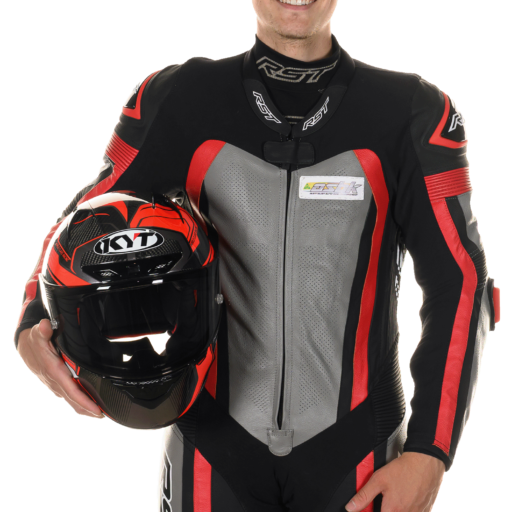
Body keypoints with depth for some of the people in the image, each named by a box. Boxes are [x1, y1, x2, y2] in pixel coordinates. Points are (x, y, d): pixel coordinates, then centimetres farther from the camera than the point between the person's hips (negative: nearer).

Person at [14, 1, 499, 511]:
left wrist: (428, 454, -10)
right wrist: (35, 328, -20)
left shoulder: (412, 115, -3)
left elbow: (458, 284, -4)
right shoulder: (179, 101, -1)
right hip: (216, 448, 0)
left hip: (356, 449, 0)